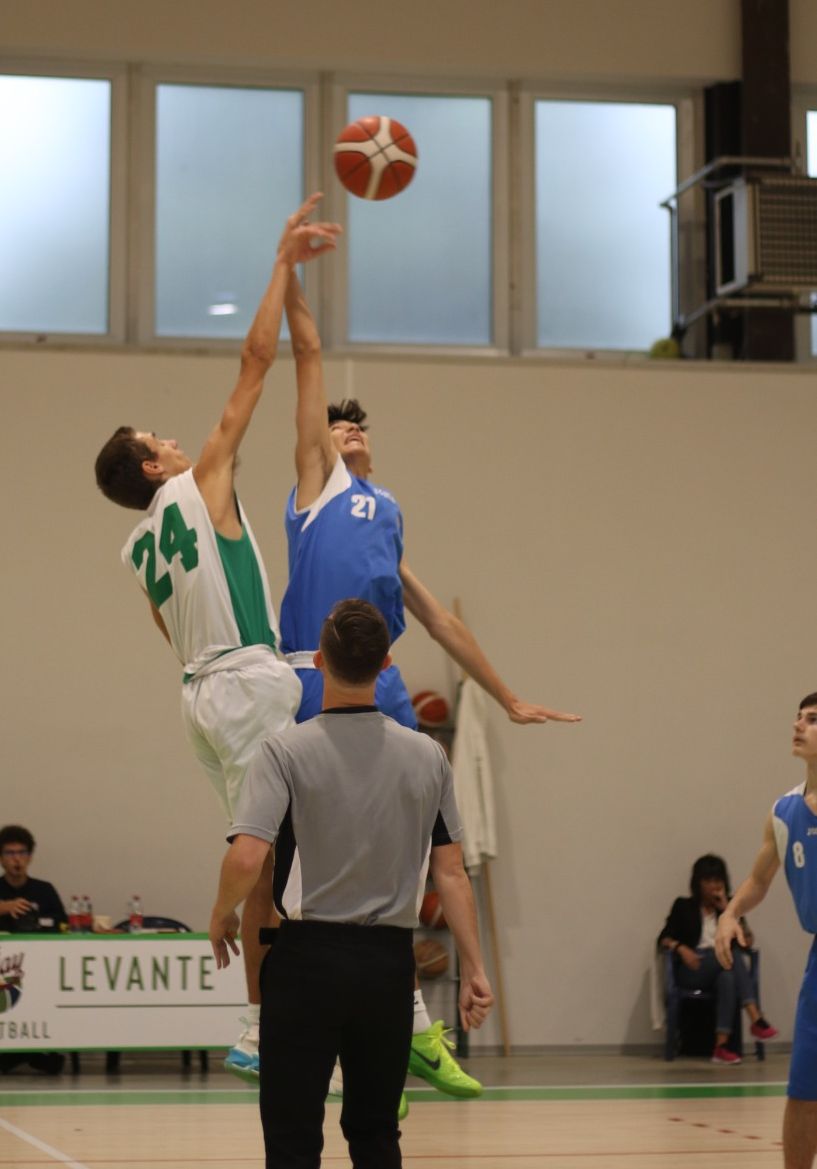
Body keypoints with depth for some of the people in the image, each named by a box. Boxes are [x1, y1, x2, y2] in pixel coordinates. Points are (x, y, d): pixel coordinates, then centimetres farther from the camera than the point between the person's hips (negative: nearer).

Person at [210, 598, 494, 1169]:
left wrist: (222, 914, 0)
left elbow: (246, 859, -19)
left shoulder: (288, 750, -10)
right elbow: (451, 873, 2)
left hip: (309, 957, -4)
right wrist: (474, 970, 7)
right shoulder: (427, 756, 2)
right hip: (389, 959, 4)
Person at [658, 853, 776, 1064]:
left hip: (723, 970, 3)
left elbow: (747, 941, 5)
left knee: (727, 977, -37)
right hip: (692, 970, -3)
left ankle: (722, 1045, -47)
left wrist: (726, 909, -1)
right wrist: (681, 949, -16)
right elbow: (664, 938, 5)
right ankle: (756, 1020, -45)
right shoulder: (684, 906, 13)